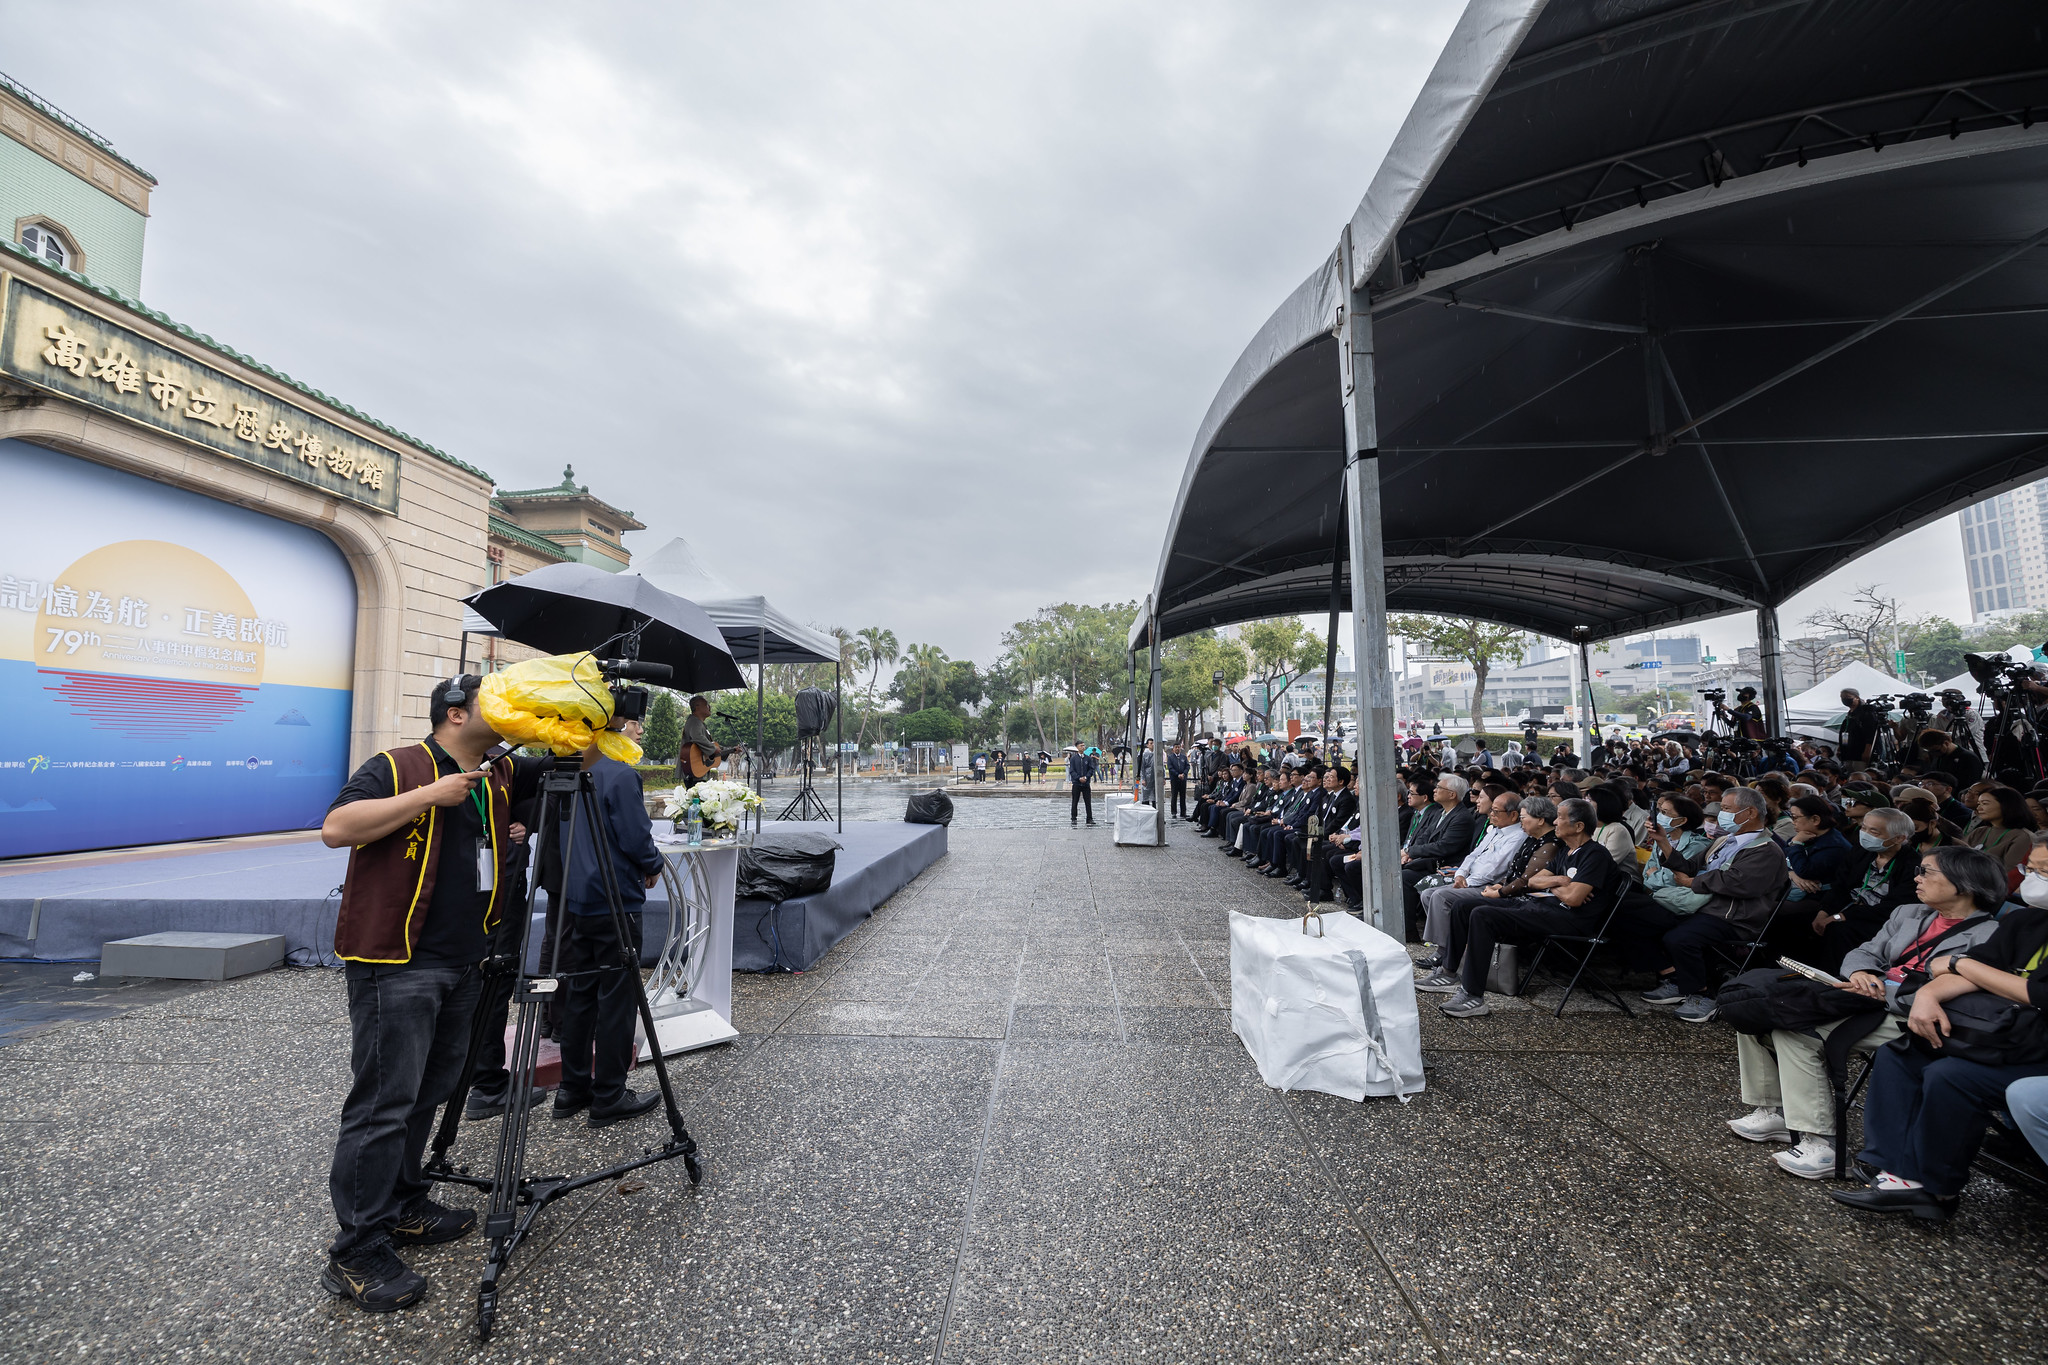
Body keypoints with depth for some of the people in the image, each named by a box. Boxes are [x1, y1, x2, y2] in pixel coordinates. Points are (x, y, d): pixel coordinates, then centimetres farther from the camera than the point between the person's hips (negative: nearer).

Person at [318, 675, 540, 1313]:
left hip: (462, 967, 8)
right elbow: (336, 828, -17)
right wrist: (427, 795, -21)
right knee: (383, 1104, -4)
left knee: (429, 1092, 17)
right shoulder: (396, 767, -7)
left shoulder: (499, 780, 12)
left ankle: (404, 1208, 32)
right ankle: (356, 1254, 7)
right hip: (396, 967, -7)